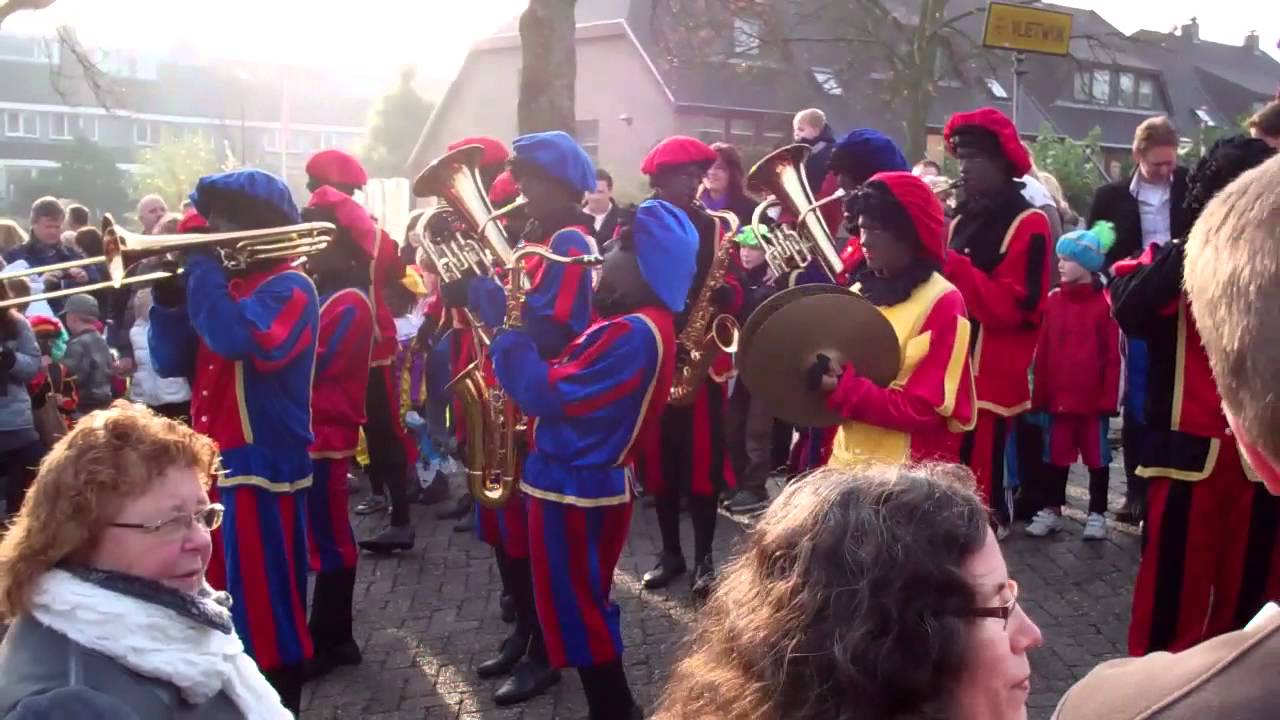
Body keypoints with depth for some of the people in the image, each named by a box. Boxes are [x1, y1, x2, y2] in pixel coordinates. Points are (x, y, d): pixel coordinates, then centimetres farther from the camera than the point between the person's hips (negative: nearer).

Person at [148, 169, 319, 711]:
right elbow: (171, 363, 11)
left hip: (265, 469, -9)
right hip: (215, 466, 9)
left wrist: (200, 266, -17)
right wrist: (170, 292, -3)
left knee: (266, 616, 0)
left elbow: (237, 338, -30)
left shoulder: (290, 289, -11)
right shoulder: (226, 283, 14)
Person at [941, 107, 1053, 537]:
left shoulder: (1027, 225, -7)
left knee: (980, 493, -8)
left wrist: (947, 262, -20)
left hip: (991, 381, -7)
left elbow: (1011, 307, -18)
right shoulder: (961, 219, 16)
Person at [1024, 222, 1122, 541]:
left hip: (1094, 396, -4)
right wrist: (1039, 393, 3)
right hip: (1058, 395, 4)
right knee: (1056, 454, 13)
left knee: (1097, 456, 9)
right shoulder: (1054, 300, 4)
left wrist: (1110, 397, -10)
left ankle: (1097, 514, 20)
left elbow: (1113, 355, -9)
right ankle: (1050, 509, 25)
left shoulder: (1106, 302, -9)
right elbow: (1042, 351, 5)